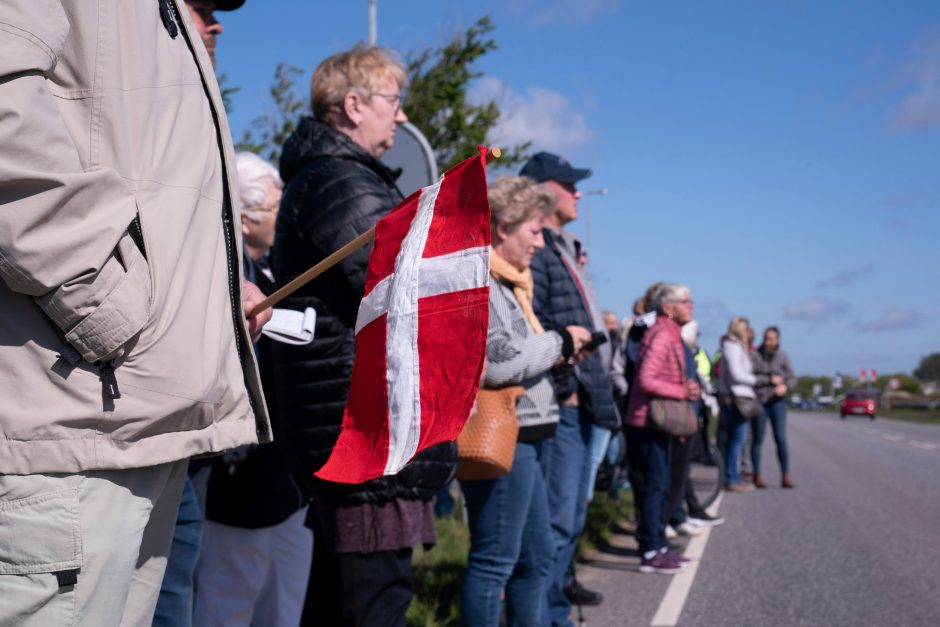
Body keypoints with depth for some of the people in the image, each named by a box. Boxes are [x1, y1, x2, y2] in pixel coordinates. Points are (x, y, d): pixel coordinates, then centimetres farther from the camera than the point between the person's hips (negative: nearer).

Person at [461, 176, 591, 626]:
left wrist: (558, 352, 5)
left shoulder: (500, 280, 17)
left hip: (521, 436, 10)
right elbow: (498, 362, -25)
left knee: (536, 557, 17)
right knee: (495, 560, -3)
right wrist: (559, 342, -11)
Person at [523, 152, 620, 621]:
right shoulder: (534, 251, -12)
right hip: (561, 407, -11)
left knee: (570, 520, 18)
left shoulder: (560, 249, 20)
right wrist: (562, 387, -20)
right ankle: (542, 615, -2)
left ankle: (555, 613, 30)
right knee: (557, 521, -8)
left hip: (578, 407, 11)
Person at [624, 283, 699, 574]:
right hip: (647, 423, -10)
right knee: (653, 487, -6)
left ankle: (658, 546, 23)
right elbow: (646, 380, -26)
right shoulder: (660, 335, -16)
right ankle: (650, 553, -1)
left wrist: (686, 389, 10)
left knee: (659, 487, 15)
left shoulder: (671, 334, 17)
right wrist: (682, 391, -20)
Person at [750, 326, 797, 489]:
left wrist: (785, 386, -16)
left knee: (781, 439, -4)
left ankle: (785, 476, 0)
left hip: (777, 401, 2)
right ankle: (757, 476, 11)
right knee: (757, 439, 3)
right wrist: (769, 380, -14)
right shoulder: (754, 355, -4)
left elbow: (792, 378, 5)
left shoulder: (783, 356, 4)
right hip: (758, 402, -2)